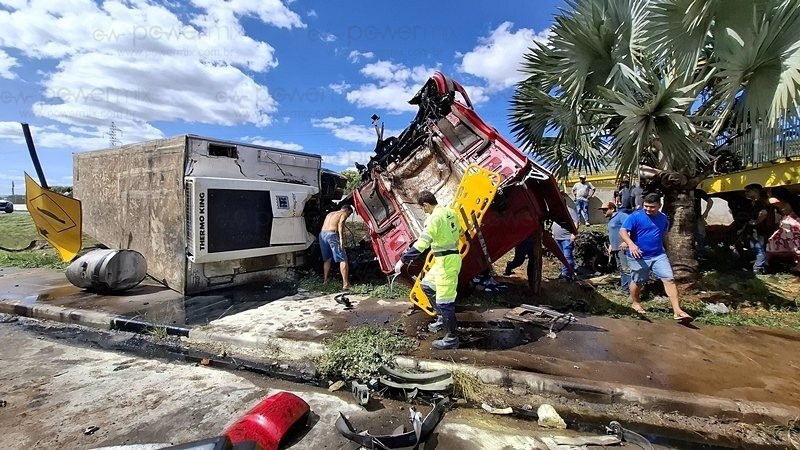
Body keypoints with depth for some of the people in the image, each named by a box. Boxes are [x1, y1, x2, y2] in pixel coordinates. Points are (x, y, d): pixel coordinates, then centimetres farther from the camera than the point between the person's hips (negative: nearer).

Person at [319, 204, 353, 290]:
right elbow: (340, 224, -9)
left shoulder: (330, 214, 32)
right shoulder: (343, 214, 10)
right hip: (331, 234, -7)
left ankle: (325, 281, 30)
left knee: (327, 259, 23)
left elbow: (325, 225, 23)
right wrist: (341, 238, -19)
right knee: (343, 259, -6)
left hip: (322, 234, 7)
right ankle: (345, 284, -14)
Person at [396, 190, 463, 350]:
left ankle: (451, 338, 10)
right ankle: (442, 318, 33)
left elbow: (421, 243, -27)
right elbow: (458, 233, 20)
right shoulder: (450, 212, 8)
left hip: (446, 261, -10)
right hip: (451, 257, 10)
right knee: (427, 285, 23)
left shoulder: (434, 218, -19)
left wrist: (403, 260, -22)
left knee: (444, 301, -1)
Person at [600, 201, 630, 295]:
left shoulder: (621, 215, -9)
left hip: (623, 247, -10)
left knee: (626, 269, -12)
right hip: (616, 249, 10)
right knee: (621, 269, 14)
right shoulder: (611, 220, 21)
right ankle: (624, 289, 22)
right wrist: (610, 245, 22)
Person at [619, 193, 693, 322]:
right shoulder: (636, 216, -11)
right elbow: (623, 231, -21)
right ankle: (635, 303, 34)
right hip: (639, 257, -4)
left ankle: (677, 311, -5)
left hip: (659, 255, 4)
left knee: (669, 279, -6)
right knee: (637, 282, 10)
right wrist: (631, 244, -36)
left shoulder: (663, 218, 6)